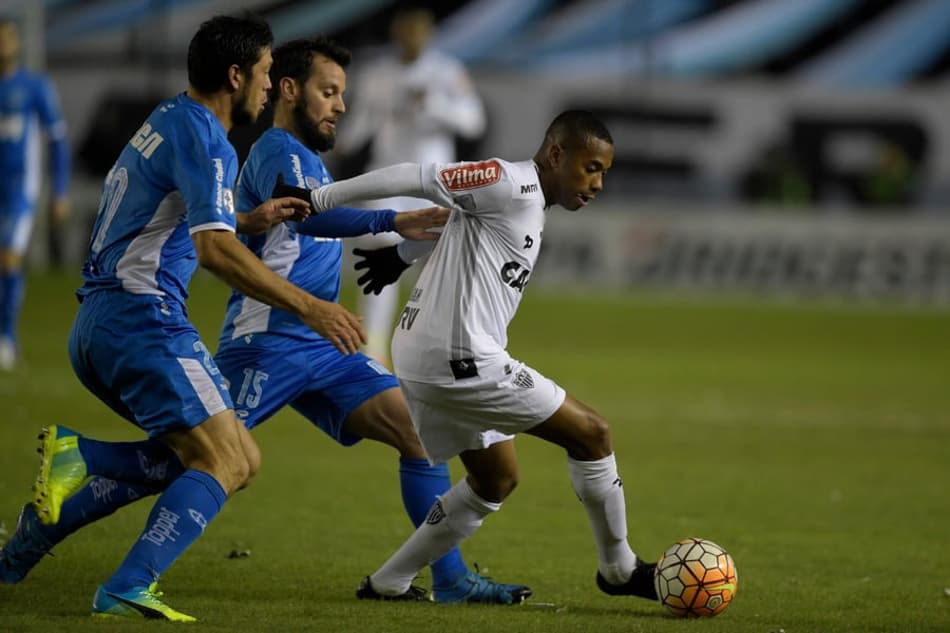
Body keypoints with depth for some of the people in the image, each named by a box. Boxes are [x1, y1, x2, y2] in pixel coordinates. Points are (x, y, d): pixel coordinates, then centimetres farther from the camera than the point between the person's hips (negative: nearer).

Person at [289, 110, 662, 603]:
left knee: (496, 479, 21)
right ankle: (619, 570, 11)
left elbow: (442, 213, 27)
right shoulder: (511, 184, -14)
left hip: (426, 360, 11)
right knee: (590, 433, -3)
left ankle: (387, 583, 22)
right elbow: (419, 178, -17)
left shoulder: (527, 203, 16)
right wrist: (320, 199, -17)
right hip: (458, 359, -11)